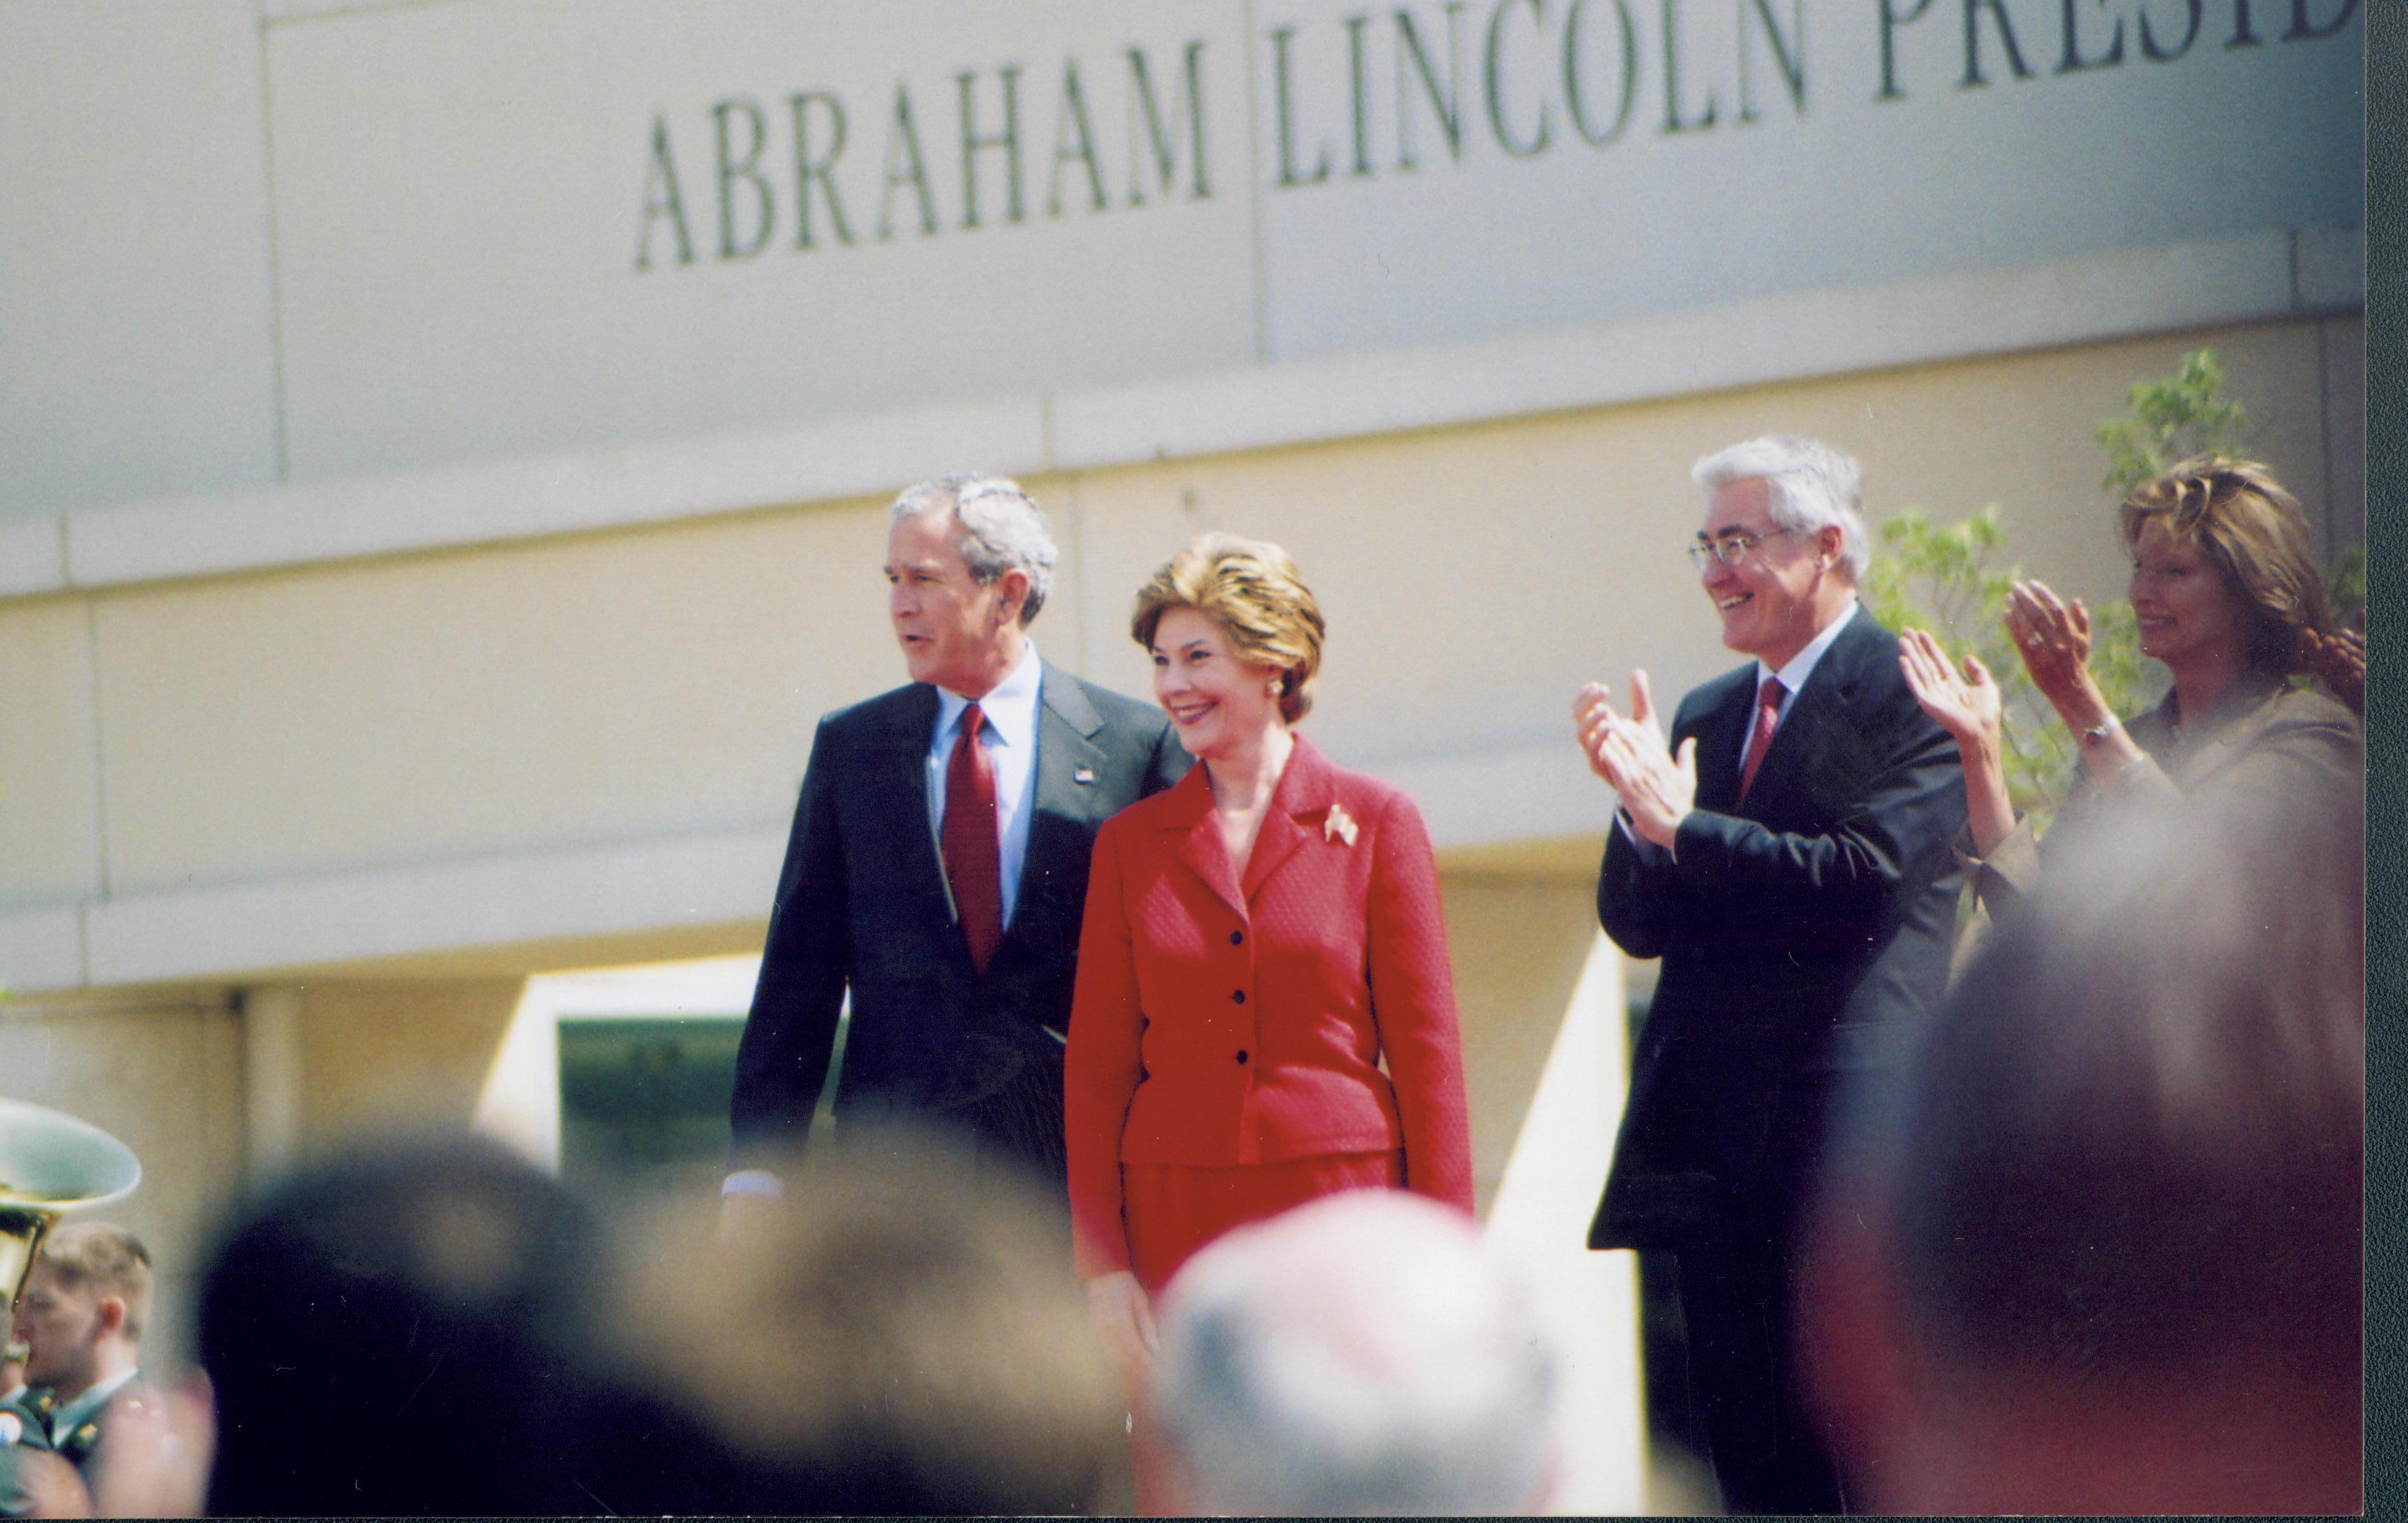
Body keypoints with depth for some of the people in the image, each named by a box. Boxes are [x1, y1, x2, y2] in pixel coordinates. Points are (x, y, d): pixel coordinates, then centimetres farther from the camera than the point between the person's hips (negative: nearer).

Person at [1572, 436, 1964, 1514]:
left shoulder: (1909, 698, -5)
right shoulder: (1704, 719, 18)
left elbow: (1866, 878, -18)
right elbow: (1638, 923, 12)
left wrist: (1682, 826, -16)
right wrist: (1641, 805, -7)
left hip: (1844, 1141, -7)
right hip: (1717, 1144, 7)